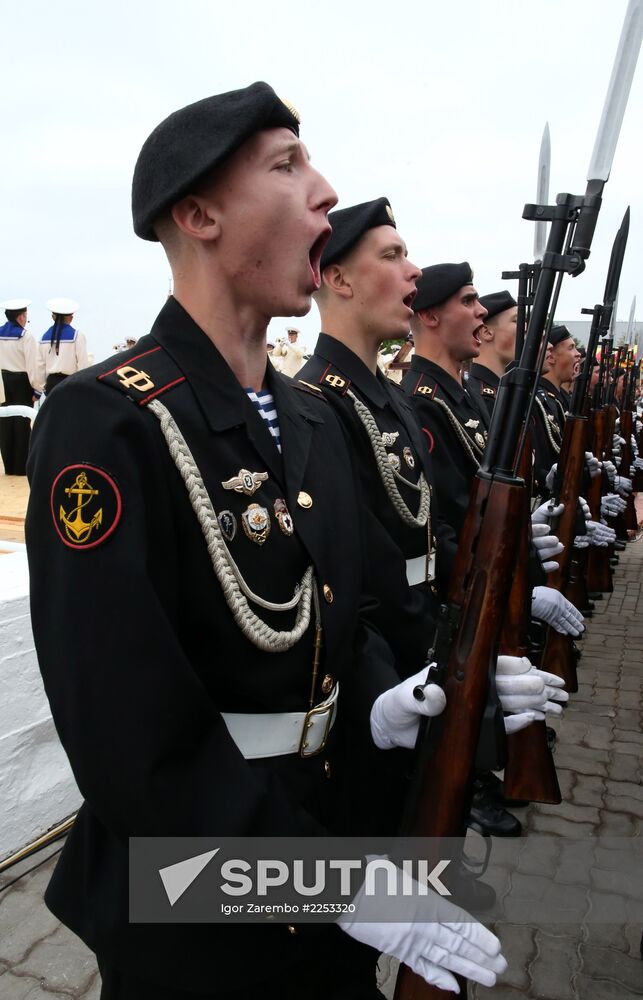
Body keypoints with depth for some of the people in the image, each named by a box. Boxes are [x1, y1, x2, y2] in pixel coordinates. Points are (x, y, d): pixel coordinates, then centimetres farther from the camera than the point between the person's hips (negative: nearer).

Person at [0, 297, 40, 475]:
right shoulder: (25, 336, -13)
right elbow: (32, 365, -15)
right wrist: (37, 389, -8)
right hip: (21, 381, -5)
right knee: (22, 422, 2)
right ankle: (21, 466, 6)